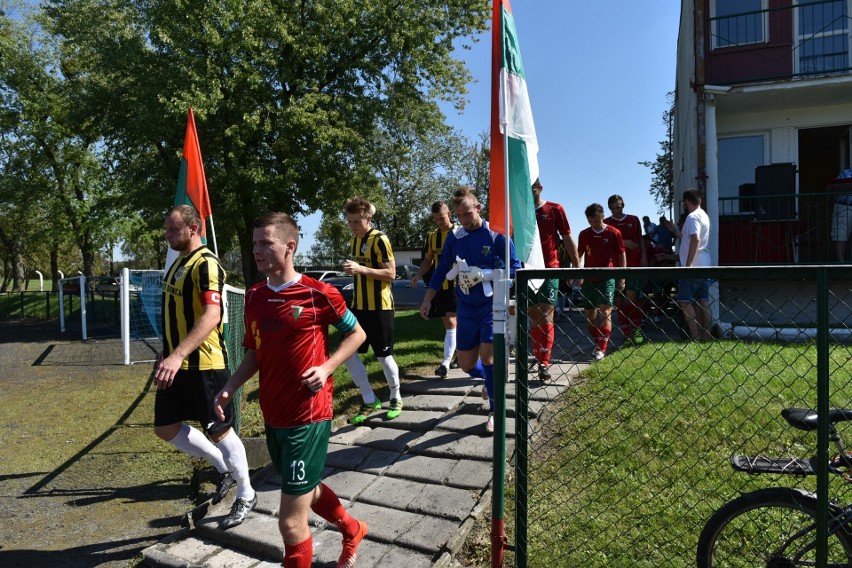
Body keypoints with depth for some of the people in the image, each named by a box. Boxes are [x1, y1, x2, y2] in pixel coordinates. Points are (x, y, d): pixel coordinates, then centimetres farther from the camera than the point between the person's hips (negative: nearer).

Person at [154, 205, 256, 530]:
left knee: (219, 430, 1)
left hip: (203, 365, -9)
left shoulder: (205, 264, -16)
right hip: (176, 365, 9)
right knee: (165, 427, 13)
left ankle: (246, 496, 22)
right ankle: (224, 469, 31)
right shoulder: (179, 263, 14)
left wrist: (178, 356, -35)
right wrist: (167, 353, 24)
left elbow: (211, 315, -28)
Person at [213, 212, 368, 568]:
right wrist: (230, 387, 0)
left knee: (290, 521, -1)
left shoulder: (319, 294, -14)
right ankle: (352, 530, 54)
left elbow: (356, 334, -1)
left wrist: (326, 368, -14)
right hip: (273, 416, 7)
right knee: (307, 488, 27)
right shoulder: (254, 297, 4)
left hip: (308, 417, -7)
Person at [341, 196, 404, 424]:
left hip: (379, 307, -7)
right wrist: (352, 270, 9)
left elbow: (391, 273, -17)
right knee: (347, 352, 2)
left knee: (383, 355, 3)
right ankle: (369, 401, 18)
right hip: (359, 306, 8)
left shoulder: (379, 239, -12)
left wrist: (361, 269, -24)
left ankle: (396, 399, 27)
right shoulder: (354, 240, 12)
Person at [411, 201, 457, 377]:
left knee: (451, 322, -13)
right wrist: (418, 275, 1)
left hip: (456, 285, -6)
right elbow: (428, 261, 18)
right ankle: (456, 353, 30)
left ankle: (446, 362, -16)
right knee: (447, 323, 13)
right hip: (439, 286, 6)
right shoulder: (432, 237, 11)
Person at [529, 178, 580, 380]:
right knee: (533, 316, 9)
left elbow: (567, 239, 3)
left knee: (546, 315, -9)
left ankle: (544, 363, -9)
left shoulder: (554, 210, 1)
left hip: (549, 269, -3)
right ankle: (537, 357, 21)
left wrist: (577, 266, 1)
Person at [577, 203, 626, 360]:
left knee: (606, 311, -14)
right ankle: (597, 343, 25)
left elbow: (621, 255, 4)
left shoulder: (613, 233, -1)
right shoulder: (584, 234, 7)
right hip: (588, 278, 4)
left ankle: (602, 348, -13)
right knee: (589, 314, 7)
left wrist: (622, 277, 1)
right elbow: (579, 255, 14)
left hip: (607, 278, -3)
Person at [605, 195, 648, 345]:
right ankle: (625, 331, 12)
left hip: (634, 263, 0)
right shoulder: (606, 223, 4)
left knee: (631, 297, -10)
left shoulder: (634, 219, 10)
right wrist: (622, 242, -16)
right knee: (618, 299, 3)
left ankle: (636, 328, 2)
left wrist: (644, 257, 5)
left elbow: (640, 240, 14)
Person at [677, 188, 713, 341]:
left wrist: (687, 265, -26)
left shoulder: (692, 217, -12)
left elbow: (695, 239, -25)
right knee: (703, 301, 11)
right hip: (704, 265, 10)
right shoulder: (704, 215, 18)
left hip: (693, 267, -10)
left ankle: (695, 336, -7)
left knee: (685, 301, -5)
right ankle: (706, 335, 15)